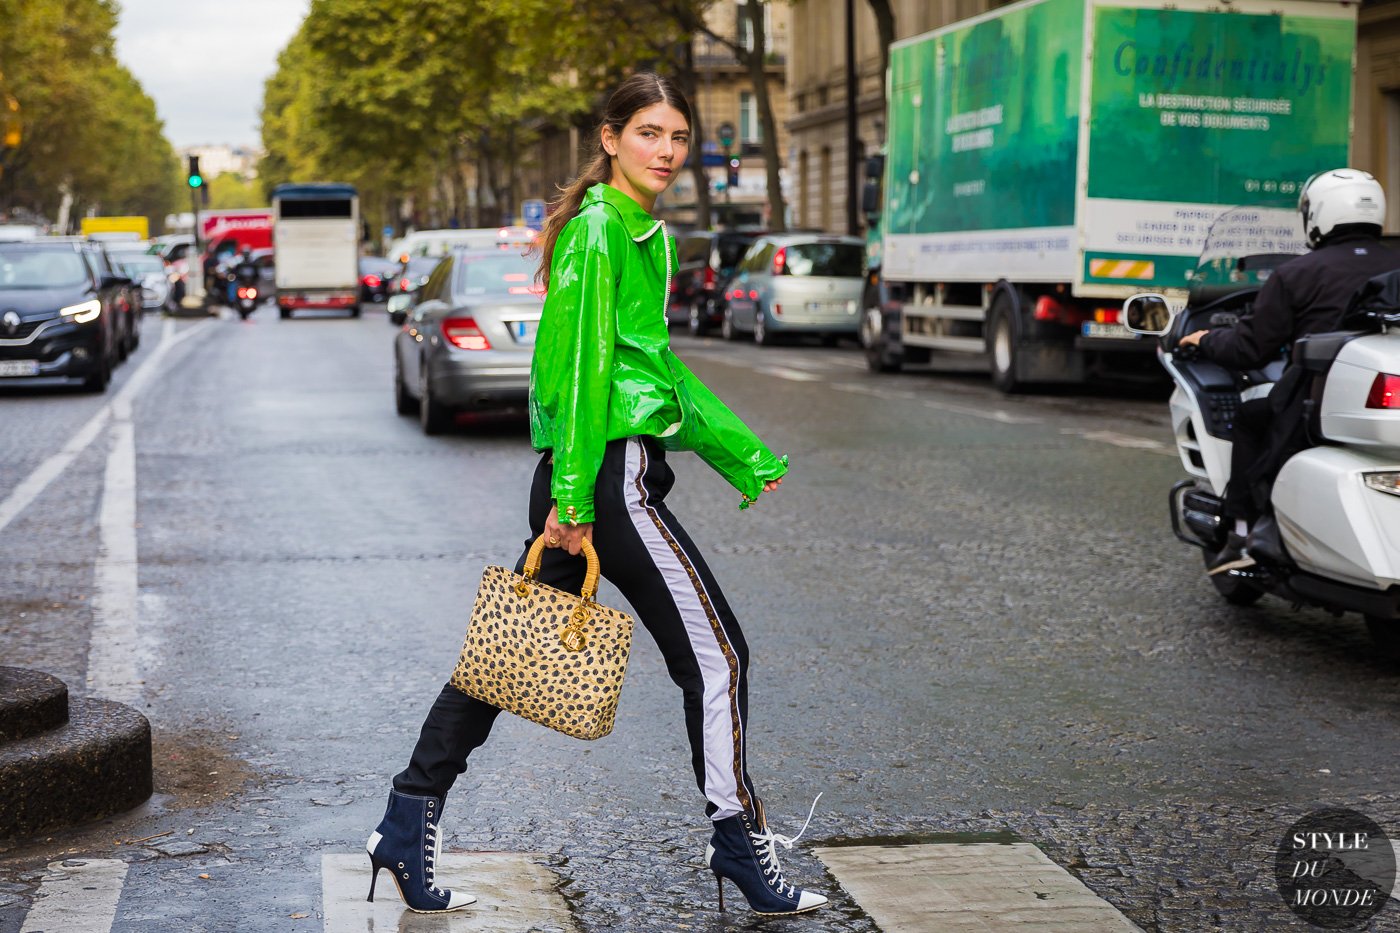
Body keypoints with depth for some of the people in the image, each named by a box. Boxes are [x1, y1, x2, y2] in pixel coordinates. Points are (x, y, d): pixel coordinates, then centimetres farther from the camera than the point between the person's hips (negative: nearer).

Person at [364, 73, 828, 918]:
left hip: (583, 478, 10)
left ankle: (409, 824, 16)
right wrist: (574, 497, -20)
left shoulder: (649, 236, 19)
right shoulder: (597, 230, -11)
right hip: (610, 475, -10)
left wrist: (745, 454, 28)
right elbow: (582, 367, -17)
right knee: (717, 654, -1)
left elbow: (659, 362, 26)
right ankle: (738, 842, 10)